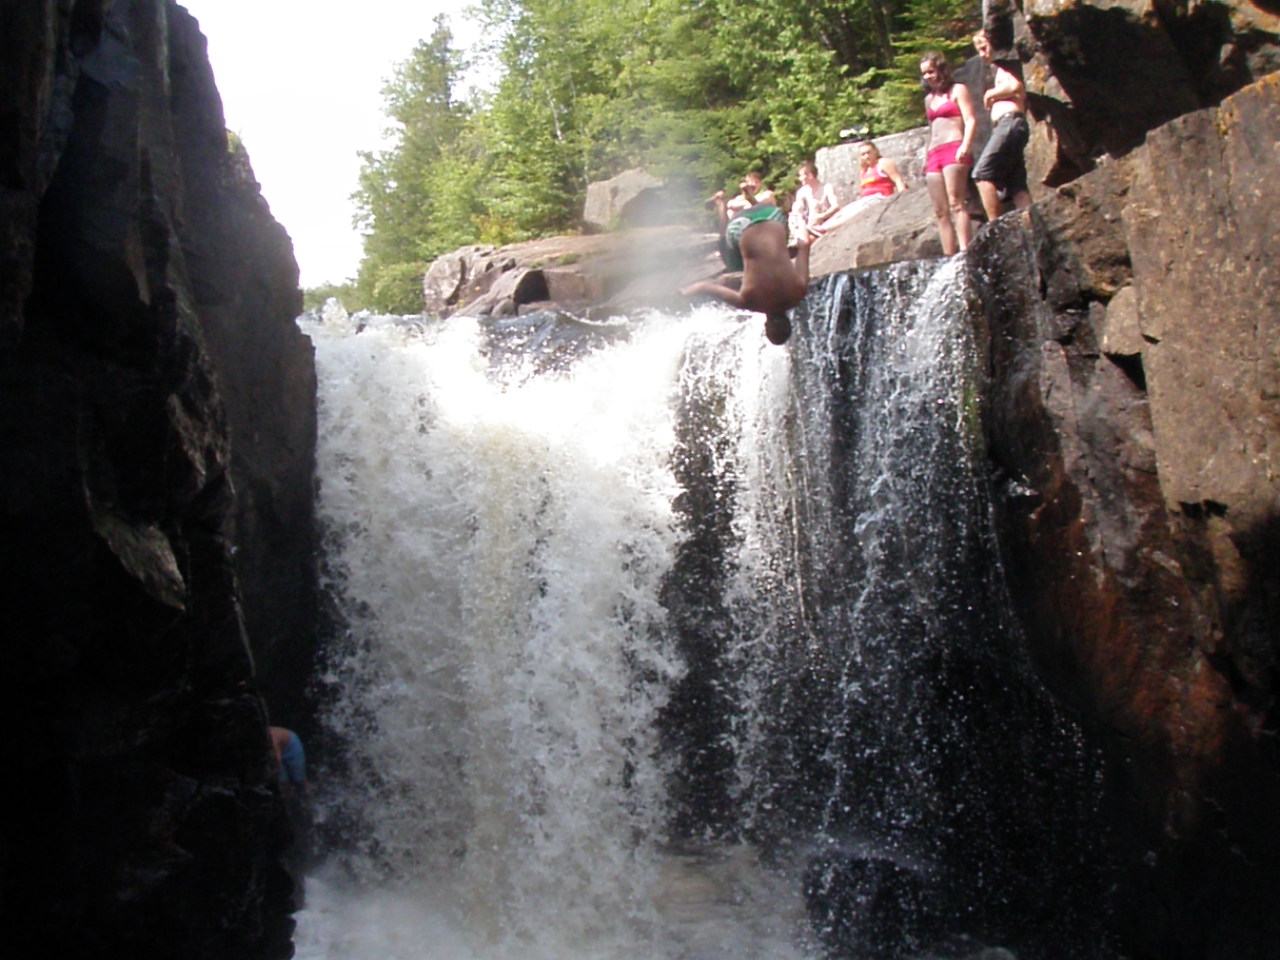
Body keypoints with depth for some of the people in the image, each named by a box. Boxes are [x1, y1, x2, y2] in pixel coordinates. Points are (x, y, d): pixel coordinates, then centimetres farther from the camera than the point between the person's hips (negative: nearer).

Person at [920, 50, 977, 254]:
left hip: (954, 149, -7)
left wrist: (965, 146, -19)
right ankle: (948, 258, -6)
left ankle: (965, 251, -28)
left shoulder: (958, 90, 7)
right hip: (934, 154, 7)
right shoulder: (929, 98, 26)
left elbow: (970, 120, -3)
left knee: (956, 203, -20)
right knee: (940, 211, -2)